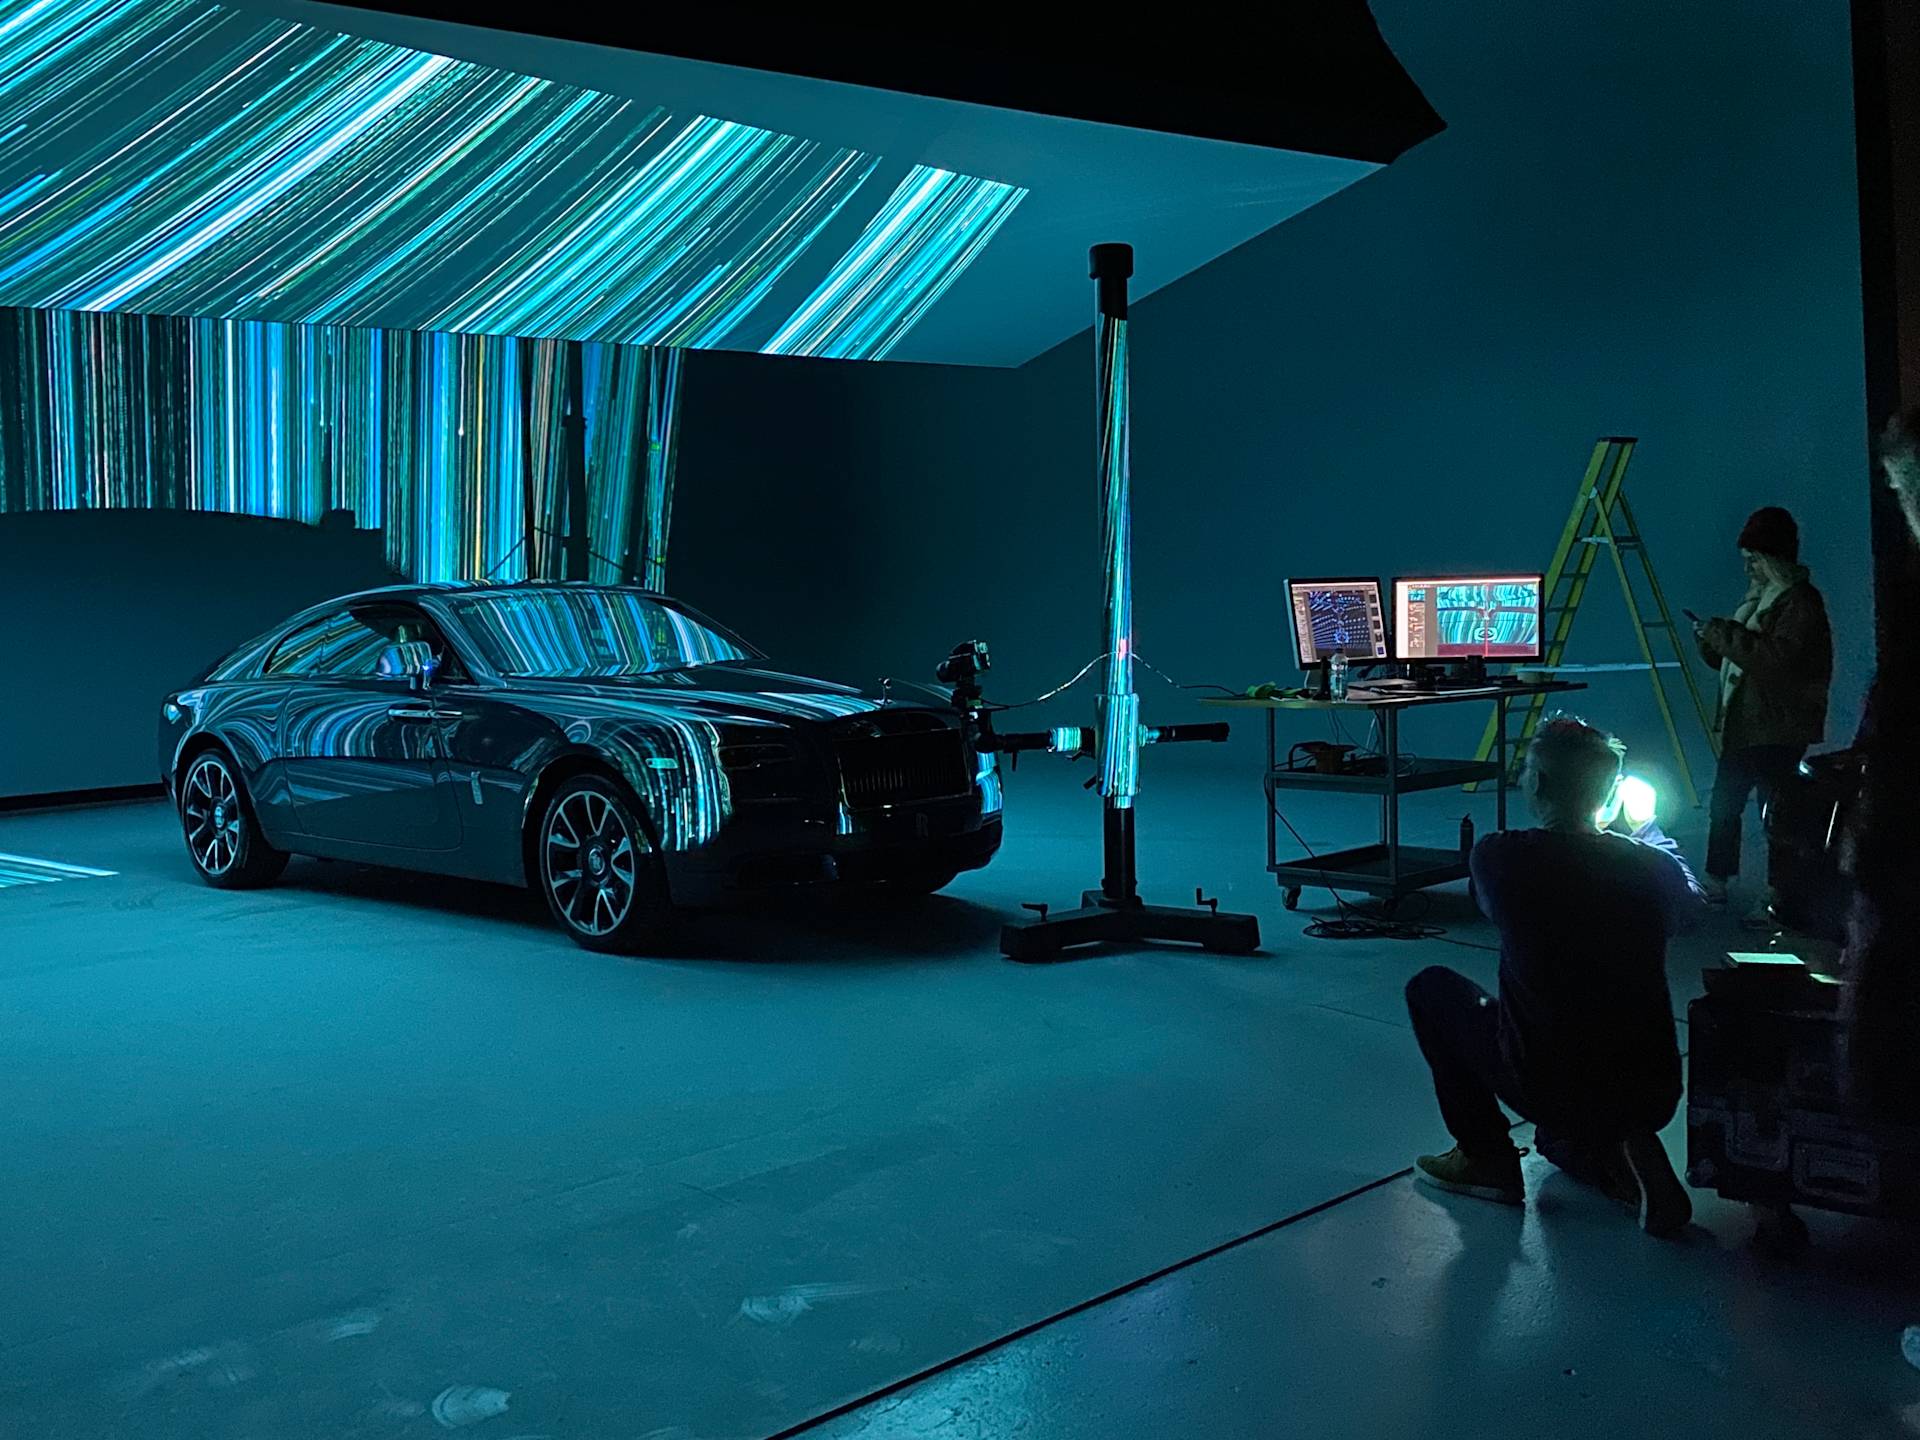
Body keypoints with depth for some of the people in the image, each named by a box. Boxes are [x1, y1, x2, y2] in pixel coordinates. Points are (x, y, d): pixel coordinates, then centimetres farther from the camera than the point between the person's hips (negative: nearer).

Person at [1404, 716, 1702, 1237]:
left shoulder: (1499, 857, -12)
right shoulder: (1653, 867, -4)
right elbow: (1689, 901, 22)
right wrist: (1649, 836, 39)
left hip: (1547, 1087, -5)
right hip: (1653, 1096, 5)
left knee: (1431, 987, 18)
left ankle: (1486, 1159, 17)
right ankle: (1622, 1158, 9)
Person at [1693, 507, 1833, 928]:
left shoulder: (1801, 603, -13)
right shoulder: (1757, 598, 16)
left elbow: (1777, 658, -28)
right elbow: (1729, 658, 21)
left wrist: (1724, 634, -22)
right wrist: (1711, 640, 0)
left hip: (1780, 729, -9)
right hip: (1742, 723, 9)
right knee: (1724, 804, 12)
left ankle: (1777, 898, 2)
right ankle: (1717, 882, 22)